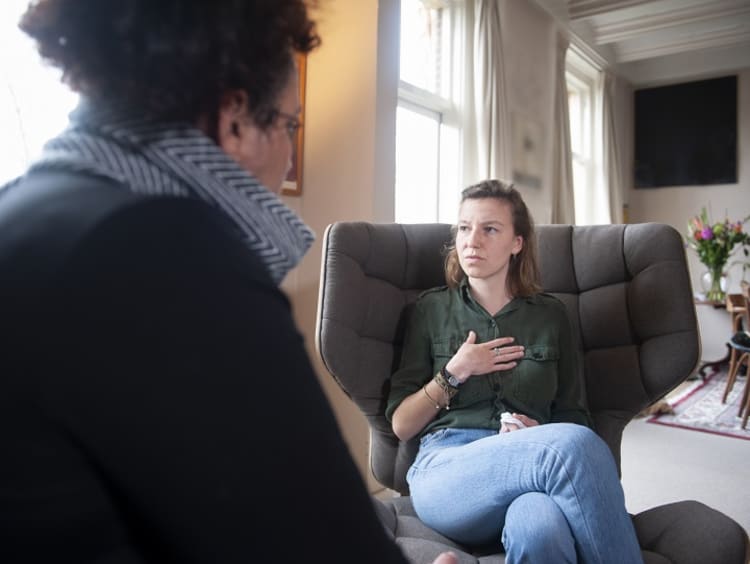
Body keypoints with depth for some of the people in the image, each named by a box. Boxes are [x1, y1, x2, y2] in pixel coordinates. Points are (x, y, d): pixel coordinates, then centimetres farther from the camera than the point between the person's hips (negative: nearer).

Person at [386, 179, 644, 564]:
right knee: (574, 444, -32)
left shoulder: (551, 315, 14)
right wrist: (454, 373, -4)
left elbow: (574, 419, 16)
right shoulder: (431, 308, 11)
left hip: (536, 464, 1)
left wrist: (541, 437, -6)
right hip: (447, 472, 0)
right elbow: (401, 425, 9)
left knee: (541, 530, -40)